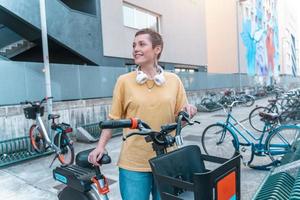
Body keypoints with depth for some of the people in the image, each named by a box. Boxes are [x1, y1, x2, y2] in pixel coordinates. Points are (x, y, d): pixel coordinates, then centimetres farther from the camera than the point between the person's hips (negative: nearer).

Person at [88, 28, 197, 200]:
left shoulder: (173, 80, 1)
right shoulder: (124, 81, -3)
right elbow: (113, 118, 3)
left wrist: (186, 113, -14)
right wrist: (101, 146, -6)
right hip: (133, 162, -1)